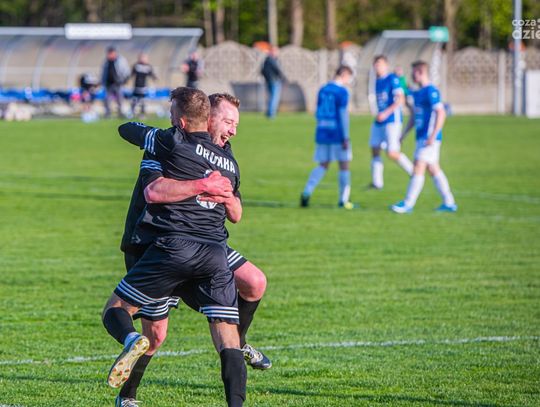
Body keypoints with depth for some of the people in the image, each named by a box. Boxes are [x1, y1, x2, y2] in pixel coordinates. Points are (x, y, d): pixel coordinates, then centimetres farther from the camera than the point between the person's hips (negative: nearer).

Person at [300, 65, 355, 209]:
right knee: (344, 165, 6)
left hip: (322, 133, 6)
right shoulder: (342, 92, -10)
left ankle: (307, 192, -8)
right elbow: (343, 115, -14)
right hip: (337, 134, -6)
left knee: (322, 165, 11)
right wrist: (345, 138, -13)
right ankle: (343, 200, 7)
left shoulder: (322, 90, 10)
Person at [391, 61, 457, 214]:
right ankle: (449, 203, 15)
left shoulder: (431, 92, -14)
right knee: (433, 169, 11)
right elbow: (413, 117, 24)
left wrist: (433, 136, -24)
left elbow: (441, 113, -20)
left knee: (418, 168, -9)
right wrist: (403, 136, 23)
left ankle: (408, 204, -8)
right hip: (421, 137, 10)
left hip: (429, 138, -10)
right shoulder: (417, 93, 15)